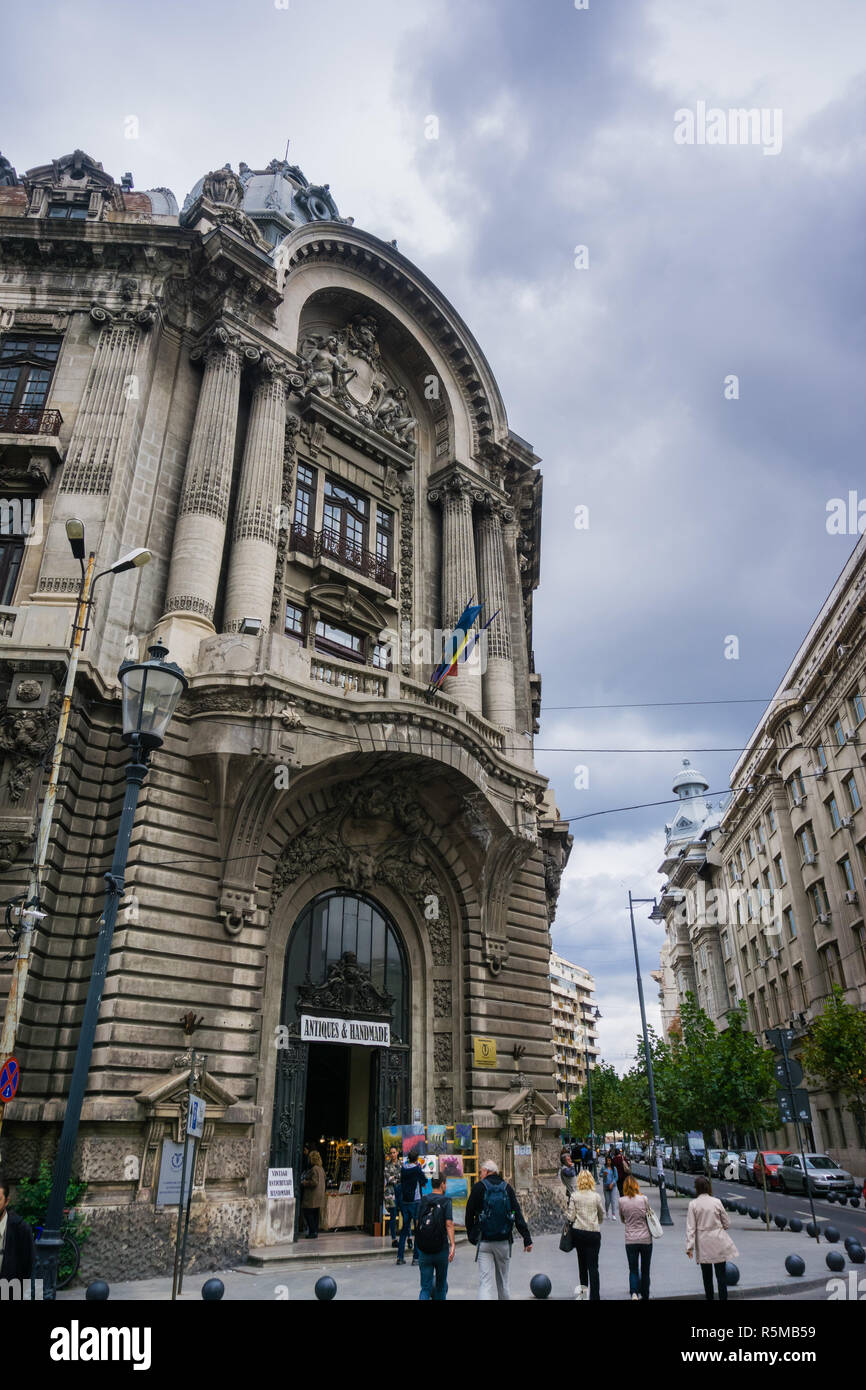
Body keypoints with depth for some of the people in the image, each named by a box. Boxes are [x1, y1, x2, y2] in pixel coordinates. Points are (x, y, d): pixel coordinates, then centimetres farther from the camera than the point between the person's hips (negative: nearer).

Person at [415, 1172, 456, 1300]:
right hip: (441, 1249, -2)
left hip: (423, 1249, 2)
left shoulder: (423, 1200, 5)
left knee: (425, 1287, 3)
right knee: (441, 1284, 18)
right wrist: (452, 1245, -19)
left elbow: (417, 1223, 10)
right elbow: (449, 1224, -16)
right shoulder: (446, 1201, -6)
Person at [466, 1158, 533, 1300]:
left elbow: (469, 1214, 0)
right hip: (504, 1240, 3)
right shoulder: (507, 1188, 3)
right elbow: (518, 1215, 0)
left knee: (485, 1281, -3)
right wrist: (527, 1239, 0)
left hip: (484, 1241, -3)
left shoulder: (479, 1187, -4)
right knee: (503, 1280, 19)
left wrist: (470, 1234, 15)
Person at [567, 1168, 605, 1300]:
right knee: (593, 1265, 2)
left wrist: (566, 1208, 12)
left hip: (578, 1232, 1)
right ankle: (594, 1296, -3)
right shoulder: (596, 1196, -5)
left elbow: (570, 1217, -7)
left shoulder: (573, 1196, -6)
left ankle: (584, 1286, 38)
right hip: (593, 1232, -1)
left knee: (582, 1259, 24)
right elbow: (602, 1215, 8)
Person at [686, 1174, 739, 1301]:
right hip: (718, 1243, 0)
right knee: (721, 1275, 6)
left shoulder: (693, 1204, -9)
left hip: (703, 1245, 0)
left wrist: (689, 1247, -7)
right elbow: (727, 1223, 2)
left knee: (707, 1276, 15)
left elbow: (690, 1227, -10)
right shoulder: (716, 1202, -7)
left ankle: (710, 1298, 23)